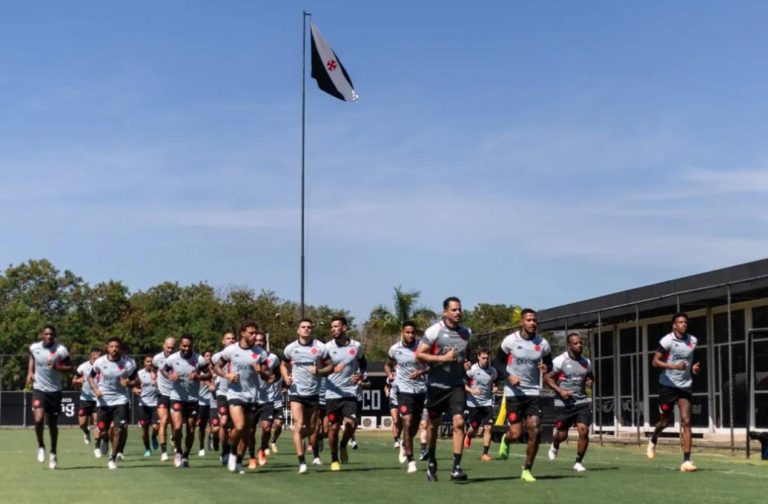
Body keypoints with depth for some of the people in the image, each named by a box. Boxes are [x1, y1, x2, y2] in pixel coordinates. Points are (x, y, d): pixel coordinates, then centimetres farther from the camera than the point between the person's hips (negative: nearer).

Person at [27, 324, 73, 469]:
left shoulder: (61, 350, -10)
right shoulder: (34, 348, -2)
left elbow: (70, 367, -4)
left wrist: (57, 367, -22)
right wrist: (30, 373, 6)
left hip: (54, 391, 0)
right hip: (39, 389, 0)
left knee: (53, 423, 9)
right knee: (38, 419, -19)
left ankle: (53, 453, 28)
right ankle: (41, 446, 8)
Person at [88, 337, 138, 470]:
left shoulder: (129, 363, -7)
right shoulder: (100, 362, -5)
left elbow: (136, 380, 2)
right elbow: (90, 377, 10)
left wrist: (129, 383, -21)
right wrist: (95, 389, -8)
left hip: (121, 400, -1)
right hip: (104, 401, 1)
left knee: (119, 429, -14)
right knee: (102, 432, 2)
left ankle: (112, 458, 4)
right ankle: (105, 439, 43)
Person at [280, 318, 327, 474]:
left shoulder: (320, 347, -3)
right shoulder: (290, 348, 2)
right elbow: (284, 365, 17)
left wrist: (319, 370, -17)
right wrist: (286, 378, -2)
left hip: (313, 392, 1)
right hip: (296, 392, -1)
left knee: (311, 428, 10)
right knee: (298, 425, -12)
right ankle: (302, 462, -10)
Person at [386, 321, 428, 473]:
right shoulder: (395, 349, -4)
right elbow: (388, 365, 13)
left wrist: (422, 372, -20)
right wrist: (389, 374, -8)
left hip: (420, 389, 2)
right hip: (404, 390, -2)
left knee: (415, 425, 12)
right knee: (407, 423, -14)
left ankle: (404, 445, 44)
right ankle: (411, 461, -7)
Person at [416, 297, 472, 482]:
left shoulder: (466, 332, 7)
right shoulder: (435, 331, -8)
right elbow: (419, 354, -12)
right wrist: (442, 358, -19)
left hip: (457, 385, 2)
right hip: (436, 385, -2)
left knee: (459, 423, -14)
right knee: (434, 425, 11)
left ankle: (456, 467, -15)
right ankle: (432, 461, 32)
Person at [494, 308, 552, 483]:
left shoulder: (543, 344, 0)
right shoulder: (510, 340, -7)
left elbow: (549, 363, 15)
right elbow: (498, 362, 3)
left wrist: (546, 367, -10)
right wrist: (509, 376, -14)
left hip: (533, 392, 2)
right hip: (513, 392, -2)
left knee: (535, 430, -10)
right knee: (516, 434, -8)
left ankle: (527, 470, 6)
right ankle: (505, 440, 32)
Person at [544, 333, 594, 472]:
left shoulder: (586, 362, 8)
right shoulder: (560, 360, -7)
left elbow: (591, 376, 26)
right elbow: (547, 378, -4)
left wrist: (590, 382, 2)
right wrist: (560, 391, -16)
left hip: (581, 401, 3)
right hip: (564, 403, -3)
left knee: (583, 430, -13)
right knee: (562, 435, 4)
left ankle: (579, 462, 4)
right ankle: (554, 445, 43)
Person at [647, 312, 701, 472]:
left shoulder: (693, 341, 5)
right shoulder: (667, 340, -11)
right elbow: (655, 361, -14)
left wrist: (693, 368, 2)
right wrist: (674, 366, -27)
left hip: (685, 386, 3)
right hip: (668, 385, -3)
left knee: (686, 422, -9)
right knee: (664, 421, 10)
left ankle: (686, 461, -10)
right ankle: (653, 440, 45)